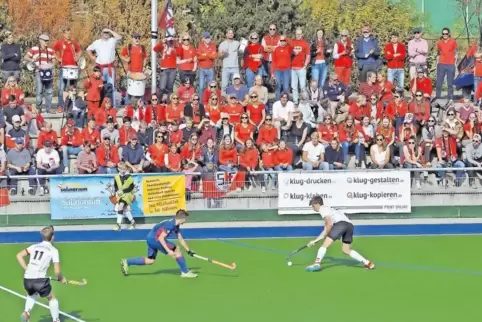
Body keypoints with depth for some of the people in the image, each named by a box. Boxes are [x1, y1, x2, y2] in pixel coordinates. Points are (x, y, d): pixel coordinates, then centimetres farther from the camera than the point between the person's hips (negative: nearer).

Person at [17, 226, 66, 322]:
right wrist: (61, 279, 17)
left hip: (27, 280, 4)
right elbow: (57, 271, -2)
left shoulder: (34, 246, 15)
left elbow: (19, 256, 9)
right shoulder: (53, 250, 2)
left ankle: (26, 312, 14)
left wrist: (27, 269, 13)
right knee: (52, 298, 22)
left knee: (32, 295, 36)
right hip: (40, 280, -4)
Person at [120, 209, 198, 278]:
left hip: (151, 239, 10)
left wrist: (189, 251, 21)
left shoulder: (176, 226, 11)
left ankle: (127, 262, 11)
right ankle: (185, 272, -4)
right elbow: (161, 238, -25)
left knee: (150, 260, 15)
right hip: (155, 239, -10)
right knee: (177, 252, -10)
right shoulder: (170, 224, -20)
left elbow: (181, 240, 21)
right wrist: (168, 251, -29)